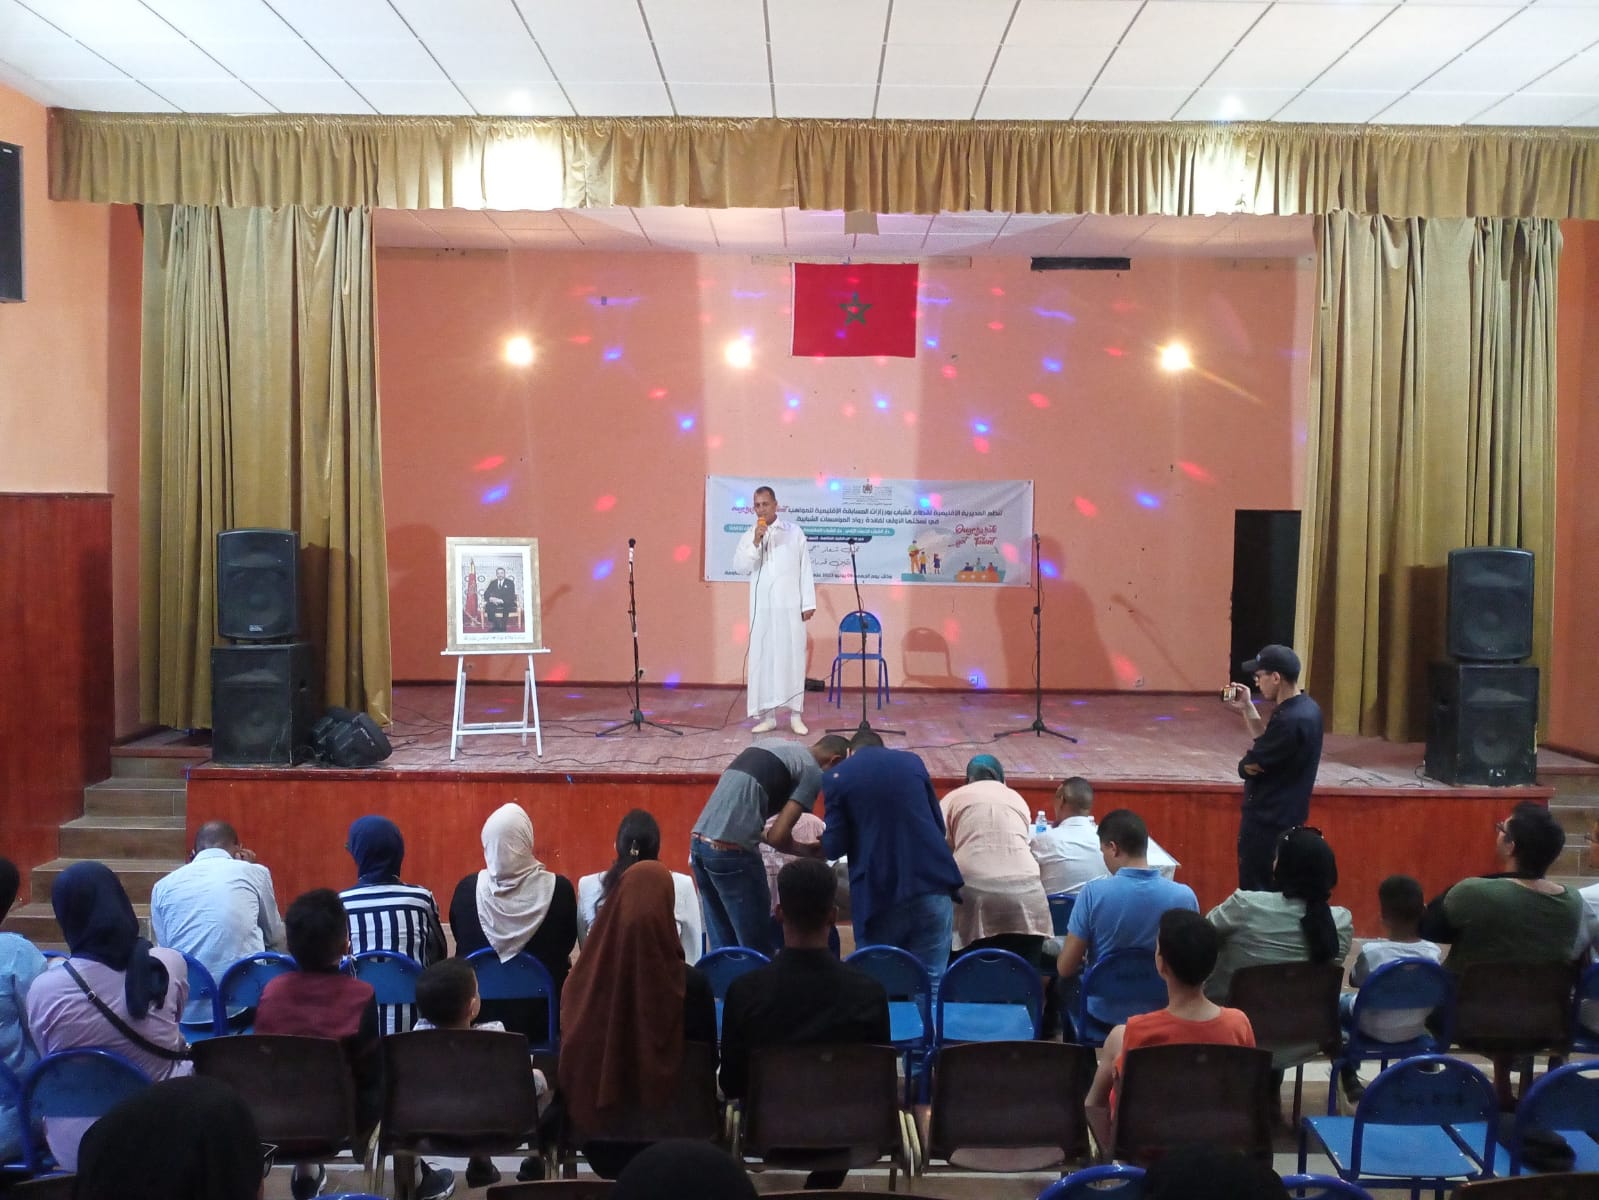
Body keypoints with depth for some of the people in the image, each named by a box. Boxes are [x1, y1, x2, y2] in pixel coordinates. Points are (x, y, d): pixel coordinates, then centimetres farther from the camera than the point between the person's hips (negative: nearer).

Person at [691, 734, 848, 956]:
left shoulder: (770, 743, 22)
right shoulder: (812, 771, 0)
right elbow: (778, 836, -8)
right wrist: (809, 851, 10)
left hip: (698, 841, 8)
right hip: (730, 852, -8)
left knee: (722, 945, 18)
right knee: (756, 950, 5)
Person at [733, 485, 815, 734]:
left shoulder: (794, 532, 3)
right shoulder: (748, 536, 6)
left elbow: (805, 570, 3)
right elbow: (739, 567, -5)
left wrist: (808, 603, -1)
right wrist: (755, 543, -17)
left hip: (790, 607, -1)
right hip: (762, 609, 1)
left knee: (792, 658, 1)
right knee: (763, 659, 1)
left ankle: (795, 715, 8)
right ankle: (768, 715, 7)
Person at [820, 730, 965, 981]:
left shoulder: (837, 777, 4)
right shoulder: (912, 761, 14)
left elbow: (835, 847, 0)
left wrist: (825, 844, 22)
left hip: (879, 892, -2)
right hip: (932, 882, 2)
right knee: (931, 982, 5)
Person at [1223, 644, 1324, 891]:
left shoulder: (1290, 720, -26)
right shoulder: (1305, 707, 6)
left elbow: (1251, 766, -20)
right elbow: (1268, 744, 15)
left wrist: (1246, 759, 1)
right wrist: (1247, 709, 9)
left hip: (1267, 820, -10)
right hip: (1286, 816, 10)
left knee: (1255, 893, 1)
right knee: (1276, 892, 18)